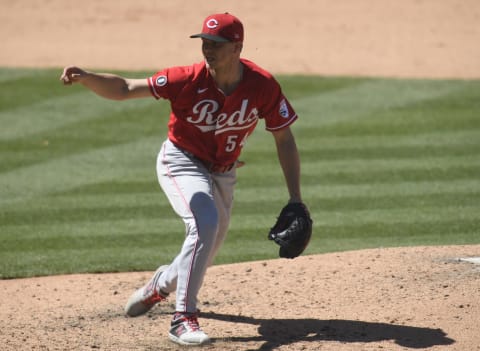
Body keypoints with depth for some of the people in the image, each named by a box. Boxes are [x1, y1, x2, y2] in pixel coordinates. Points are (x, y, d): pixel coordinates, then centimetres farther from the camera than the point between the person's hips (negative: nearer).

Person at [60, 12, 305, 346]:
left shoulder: (263, 86, -20)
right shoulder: (189, 79, -26)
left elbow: (284, 139, -8)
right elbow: (125, 88, -28)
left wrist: (295, 199, -9)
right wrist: (85, 77, -47)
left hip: (223, 173, 4)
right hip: (181, 162, -4)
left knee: (207, 251, 16)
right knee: (206, 222, -30)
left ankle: (162, 284, 50)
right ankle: (184, 319, -26)